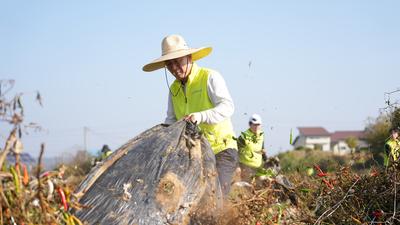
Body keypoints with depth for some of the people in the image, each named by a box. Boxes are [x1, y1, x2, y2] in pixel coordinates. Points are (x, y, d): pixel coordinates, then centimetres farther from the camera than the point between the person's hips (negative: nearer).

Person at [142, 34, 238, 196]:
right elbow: (171, 120, 14)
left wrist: (201, 116, -35)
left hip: (221, 150, -6)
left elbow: (227, 107, -19)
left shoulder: (210, 78, -7)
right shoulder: (174, 89, 13)